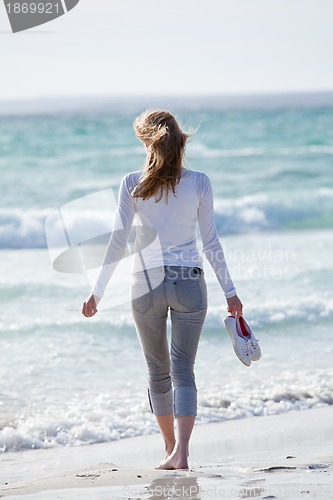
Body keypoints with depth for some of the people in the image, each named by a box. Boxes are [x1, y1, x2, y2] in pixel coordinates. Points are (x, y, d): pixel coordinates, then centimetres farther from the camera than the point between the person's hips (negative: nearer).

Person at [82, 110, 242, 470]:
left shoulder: (132, 184, -4)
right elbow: (210, 242, -1)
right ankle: (181, 451, -17)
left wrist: (97, 291, 1)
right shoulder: (199, 183, -3)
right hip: (189, 282, 0)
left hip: (146, 284, 0)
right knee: (183, 370, 0)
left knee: (158, 370, 16)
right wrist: (229, 290, 7)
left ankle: (171, 448, 24)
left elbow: (118, 241, -5)